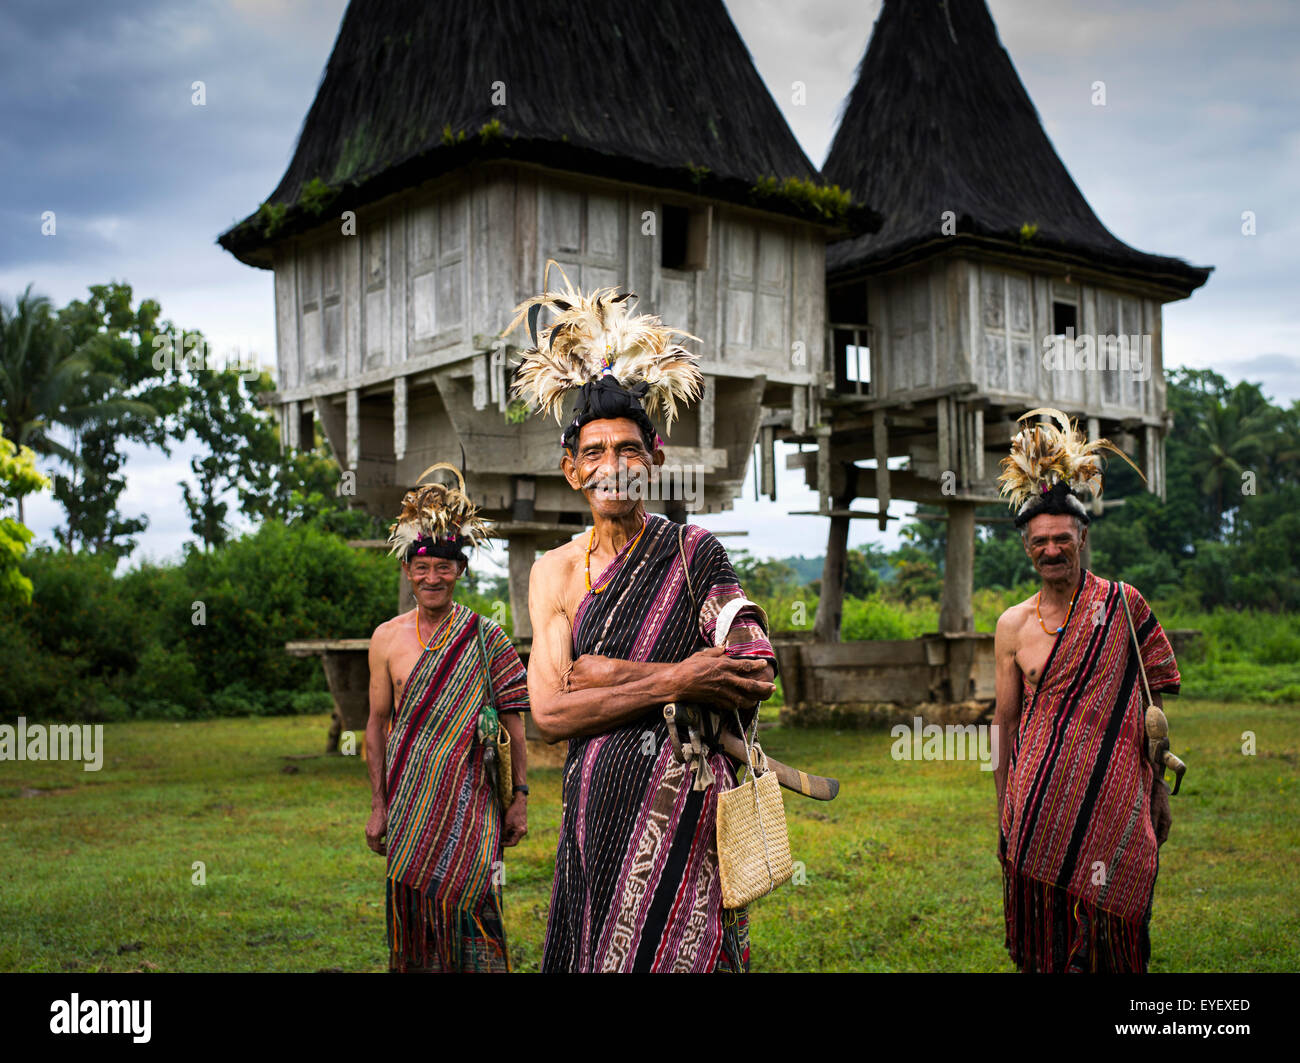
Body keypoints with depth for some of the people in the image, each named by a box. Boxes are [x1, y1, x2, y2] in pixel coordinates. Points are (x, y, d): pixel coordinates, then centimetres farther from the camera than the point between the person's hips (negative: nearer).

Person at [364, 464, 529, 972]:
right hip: (409, 802, 2)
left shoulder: (486, 637, -1)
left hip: (469, 799, -2)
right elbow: (378, 724, 10)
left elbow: (514, 724, 2)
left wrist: (520, 798, -1)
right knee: (412, 910, 5)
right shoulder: (387, 638, 5)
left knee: (468, 909, -6)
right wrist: (379, 806, 7)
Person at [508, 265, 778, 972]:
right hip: (593, 814, 3)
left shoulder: (693, 553, 0)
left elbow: (755, 675, -12)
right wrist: (674, 681, -14)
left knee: (667, 956, -4)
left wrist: (608, 674, -12)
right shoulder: (554, 571, 8)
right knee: (592, 954, 7)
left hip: (681, 807, -3)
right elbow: (548, 713, -4)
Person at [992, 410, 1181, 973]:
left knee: (1107, 931, 2)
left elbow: (1151, 705, 3)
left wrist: (1160, 790, 1)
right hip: (1039, 798, 2)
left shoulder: (1123, 605, 0)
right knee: (1044, 936, 5)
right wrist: (1003, 807, 10)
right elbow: (1005, 720, 11)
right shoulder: (1013, 624, 5)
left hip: (1114, 797, -1)